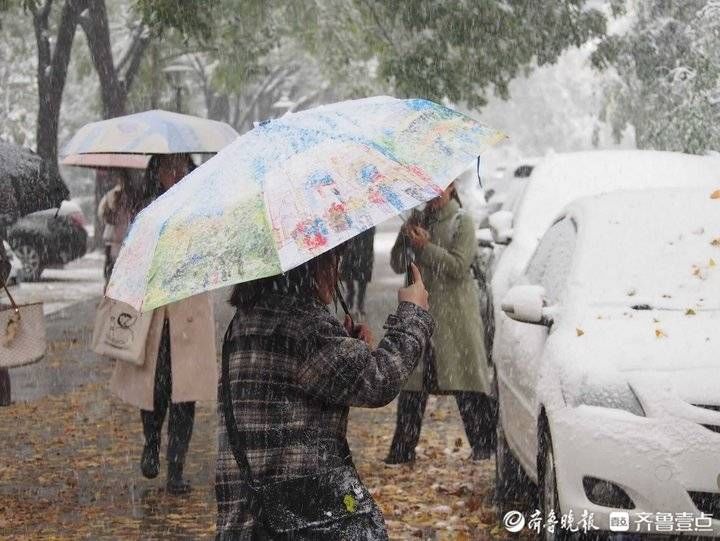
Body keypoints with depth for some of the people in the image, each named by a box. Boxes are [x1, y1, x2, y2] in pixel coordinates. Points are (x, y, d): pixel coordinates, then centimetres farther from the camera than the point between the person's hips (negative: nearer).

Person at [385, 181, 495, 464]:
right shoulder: (417, 220, 12)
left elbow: (459, 265, -13)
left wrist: (425, 247, -17)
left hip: (455, 315, -5)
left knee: (466, 379, -1)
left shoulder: (462, 222, -2)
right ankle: (403, 449, 10)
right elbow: (397, 265, 8)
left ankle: (483, 444, 8)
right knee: (411, 379, 4)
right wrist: (406, 238, -9)